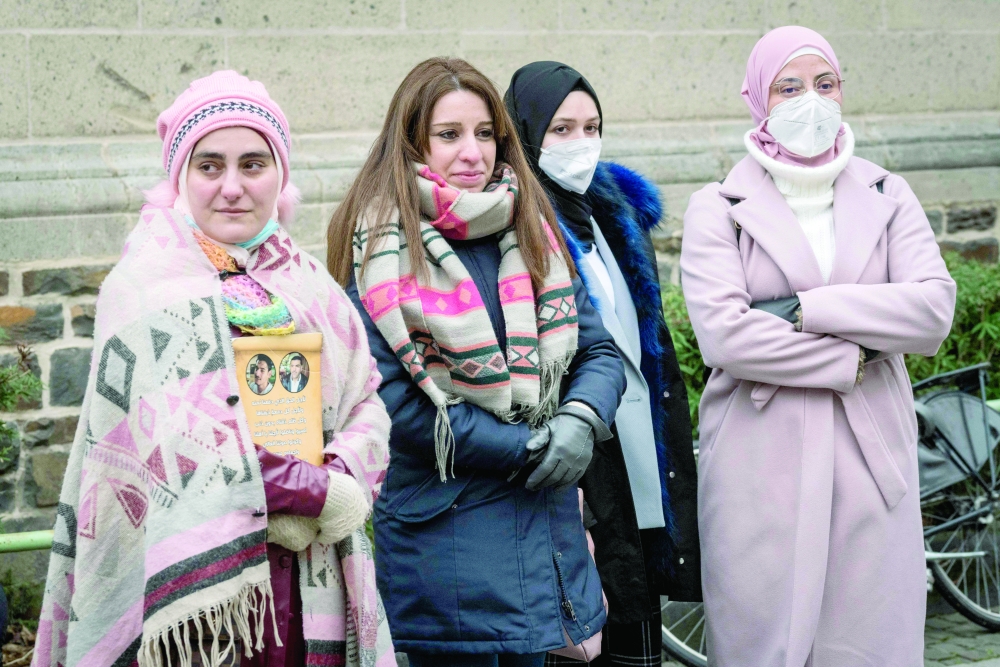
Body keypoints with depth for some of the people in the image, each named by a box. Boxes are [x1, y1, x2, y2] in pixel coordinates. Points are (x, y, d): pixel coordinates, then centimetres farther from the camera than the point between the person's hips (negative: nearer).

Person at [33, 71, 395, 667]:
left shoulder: (307, 283, 10)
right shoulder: (148, 288, -8)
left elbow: (367, 404, 8)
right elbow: (191, 445, -18)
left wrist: (340, 478, -12)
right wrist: (330, 498, -13)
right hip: (196, 594, -5)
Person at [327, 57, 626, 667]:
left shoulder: (532, 230, 9)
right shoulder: (382, 248, -7)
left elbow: (599, 352, 10)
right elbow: (396, 400, -14)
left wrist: (581, 422, -13)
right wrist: (532, 448, -16)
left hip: (547, 525, 5)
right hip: (442, 525, -5)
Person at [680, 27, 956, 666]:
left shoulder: (886, 196, 12)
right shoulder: (719, 207, 3)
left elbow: (935, 310, -4)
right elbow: (722, 334, -13)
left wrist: (808, 309, -12)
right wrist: (852, 360, -9)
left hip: (873, 453, 2)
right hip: (761, 462, -2)